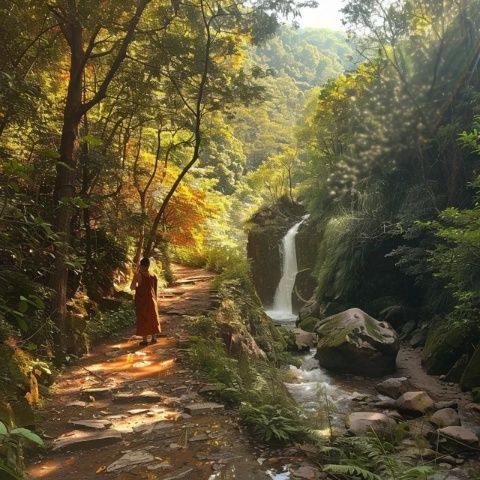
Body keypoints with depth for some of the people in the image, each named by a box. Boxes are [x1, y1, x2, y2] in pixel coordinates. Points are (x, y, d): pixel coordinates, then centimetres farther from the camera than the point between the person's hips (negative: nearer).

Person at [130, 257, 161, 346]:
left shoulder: (139, 275, -16)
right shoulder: (153, 276, 1)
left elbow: (132, 287, -19)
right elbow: (155, 290, 6)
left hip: (142, 302, -5)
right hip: (151, 301, 5)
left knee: (143, 320, 4)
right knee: (153, 319, 15)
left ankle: (145, 340, 7)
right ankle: (154, 338, 21)